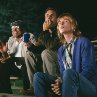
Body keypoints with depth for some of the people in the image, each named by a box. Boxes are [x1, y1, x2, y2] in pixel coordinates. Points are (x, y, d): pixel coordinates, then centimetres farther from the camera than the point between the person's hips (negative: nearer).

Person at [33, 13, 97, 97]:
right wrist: (59, 82, -14)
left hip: (90, 87, -6)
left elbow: (89, 70, -13)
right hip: (68, 86, 6)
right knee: (39, 76, -7)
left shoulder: (83, 42, -4)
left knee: (69, 73, -36)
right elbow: (63, 73, 11)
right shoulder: (61, 50, 15)